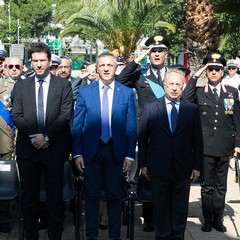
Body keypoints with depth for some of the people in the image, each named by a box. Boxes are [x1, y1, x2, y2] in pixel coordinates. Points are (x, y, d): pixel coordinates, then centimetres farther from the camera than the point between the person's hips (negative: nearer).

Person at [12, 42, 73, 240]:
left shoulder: (63, 85, 3)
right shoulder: (21, 86, 9)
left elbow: (66, 115, -5)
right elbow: (16, 116, 3)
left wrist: (46, 136, -14)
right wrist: (33, 136, -11)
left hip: (54, 148, -2)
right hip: (28, 148, 2)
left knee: (55, 196, 5)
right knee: (29, 196, 8)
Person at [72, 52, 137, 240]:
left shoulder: (127, 93, 1)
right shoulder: (85, 92, 2)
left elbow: (131, 127, 1)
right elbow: (77, 125, 2)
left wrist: (130, 155, -4)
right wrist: (77, 153, -4)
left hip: (116, 151, 0)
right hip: (91, 150, 0)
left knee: (114, 196, 8)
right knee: (92, 195, 8)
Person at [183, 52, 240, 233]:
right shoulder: (199, 92, 1)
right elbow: (185, 100, -21)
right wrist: (195, 76, -16)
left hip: (224, 148, 2)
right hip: (205, 147, -2)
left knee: (221, 187, 11)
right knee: (207, 186, 8)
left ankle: (218, 219, 24)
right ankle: (208, 220, 20)